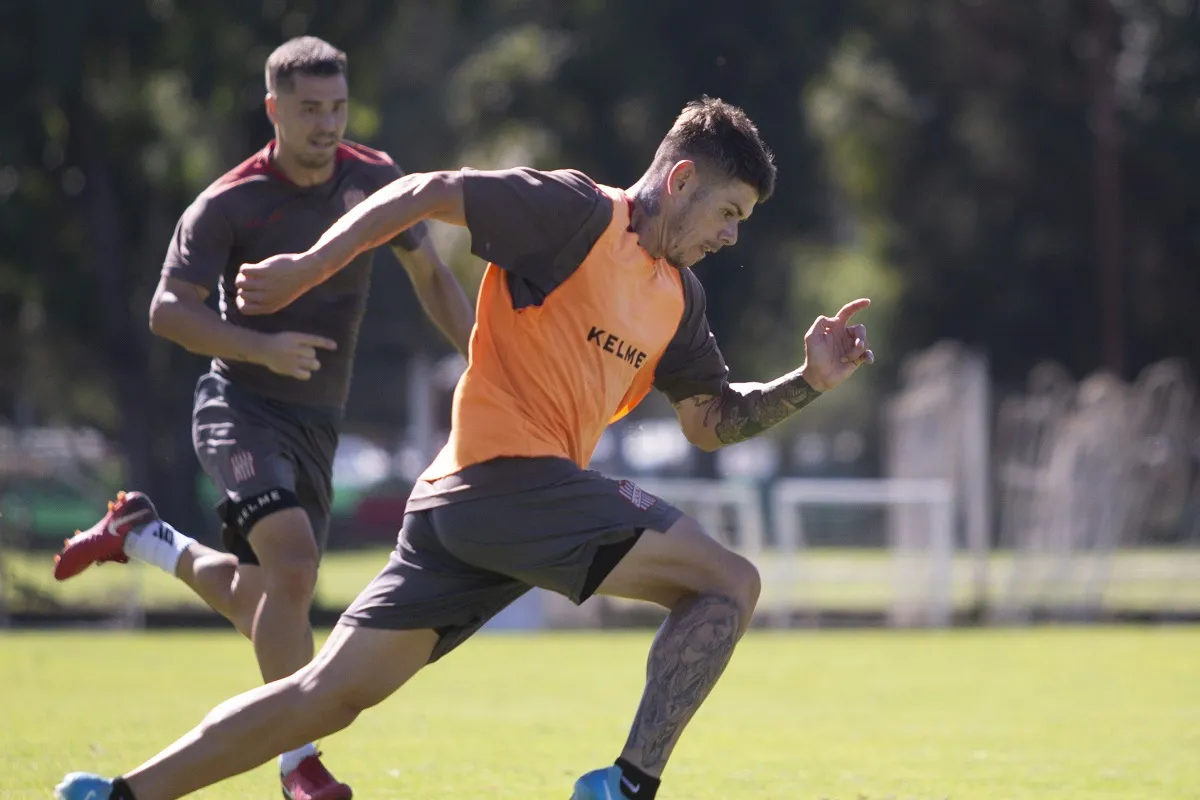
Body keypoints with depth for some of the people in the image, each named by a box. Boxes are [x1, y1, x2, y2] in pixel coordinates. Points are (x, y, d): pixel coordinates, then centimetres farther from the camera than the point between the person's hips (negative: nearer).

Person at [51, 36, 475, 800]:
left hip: (317, 419, 6)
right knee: (293, 560, -27)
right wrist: (261, 347, -28)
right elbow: (169, 310, -14)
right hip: (242, 405, -6)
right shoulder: (230, 204, -13)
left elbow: (430, 276, 11)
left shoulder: (375, 180, 0)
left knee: (257, 599, 12)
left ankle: (140, 536, 39)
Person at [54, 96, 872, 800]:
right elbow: (424, 194, -6)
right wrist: (308, 267, -13)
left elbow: (714, 419, 25)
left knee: (328, 693, 6)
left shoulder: (678, 298, 20)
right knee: (730, 583, -12)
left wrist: (810, 382, 10)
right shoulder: (579, 213, -5)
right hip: (508, 475, -9)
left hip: (462, 501, 9)